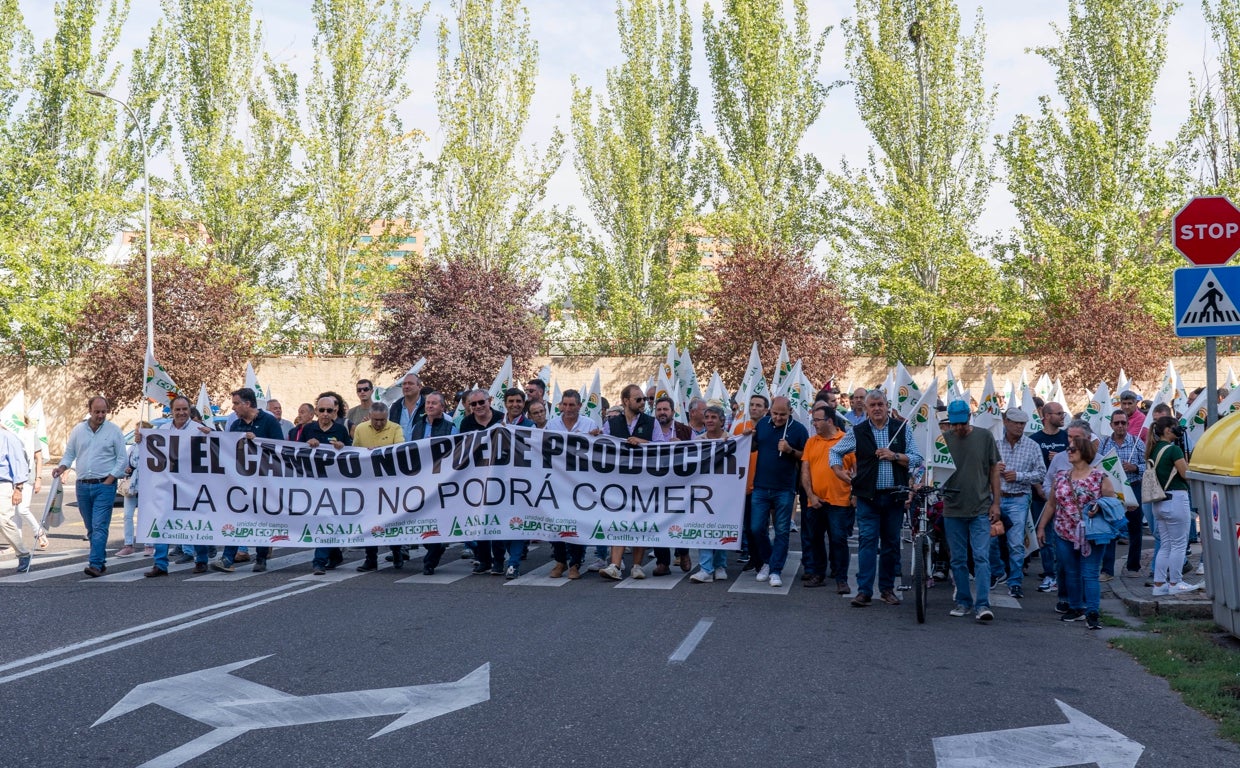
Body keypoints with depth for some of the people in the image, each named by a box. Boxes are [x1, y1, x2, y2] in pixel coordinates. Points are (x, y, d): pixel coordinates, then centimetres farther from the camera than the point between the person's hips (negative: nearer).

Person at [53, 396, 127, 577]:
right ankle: (101, 561, 20)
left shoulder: (114, 430, -2)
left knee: (99, 527, -13)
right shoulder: (78, 430, 8)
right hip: (83, 485, 5)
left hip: (104, 485, -4)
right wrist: (62, 467, -5)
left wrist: (110, 479, -9)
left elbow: (122, 459, -1)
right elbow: (69, 453, 14)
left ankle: (96, 565, -17)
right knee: (91, 528, 11)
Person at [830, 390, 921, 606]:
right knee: (867, 541, -7)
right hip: (868, 497, -1)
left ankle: (887, 589, 19)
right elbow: (835, 451, 18)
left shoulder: (901, 429, 7)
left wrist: (894, 456, -11)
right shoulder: (858, 432, 5)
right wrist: (838, 471, 3)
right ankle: (864, 591, -7)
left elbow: (917, 459, 3)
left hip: (895, 497, 1)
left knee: (892, 543, 7)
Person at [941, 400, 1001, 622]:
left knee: (981, 557, -7)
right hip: (953, 510, 2)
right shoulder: (944, 440, 3)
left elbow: (994, 470, 6)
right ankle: (963, 602, 19)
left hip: (981, 509, -2)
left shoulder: (984, 437, 1)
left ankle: (982, 605, -6)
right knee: (958, 560, 8)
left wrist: (996, 502, 1)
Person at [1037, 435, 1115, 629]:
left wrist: (1098, 508, -22)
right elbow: (1051, 504, 14)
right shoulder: (1061, 476, 9)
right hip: (1065, 534, 4)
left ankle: (1092, 613, -6)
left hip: (1091, 535, -4)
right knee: (1071, 573, 10)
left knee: (1090, 574, -6)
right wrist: (1041, 527, 13)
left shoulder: (1099, 477, -3)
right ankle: (1076, 608, 21)